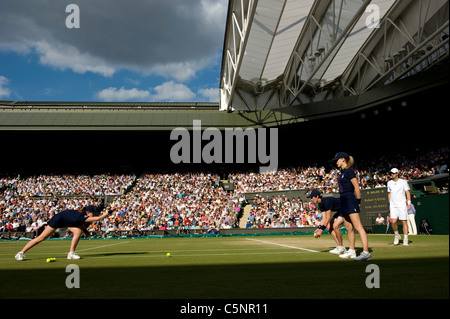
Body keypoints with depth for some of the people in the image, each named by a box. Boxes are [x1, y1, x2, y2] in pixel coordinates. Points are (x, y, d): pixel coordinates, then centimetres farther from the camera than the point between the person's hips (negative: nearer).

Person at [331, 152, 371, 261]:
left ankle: (366, 252, -18)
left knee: (358, 227, -14)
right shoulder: (342, 172, 17)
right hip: (344, 201, 10)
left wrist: (358, 202, -9)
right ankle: (351, 251, 21)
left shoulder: (349, 171, -10)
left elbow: (357, 188, -13)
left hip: (350, 200, -10)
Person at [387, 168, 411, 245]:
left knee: (404, 221, -4)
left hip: (402, 204, -3)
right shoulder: (389, 183, 13)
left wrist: (409, 202, -13)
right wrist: (389, 204, 16)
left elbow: (408, 192, -3)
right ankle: (396, 235, 11)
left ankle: (405, 239, 4)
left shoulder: (403, 182, 1)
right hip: (393, 205, 3)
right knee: (393, 221, -12)